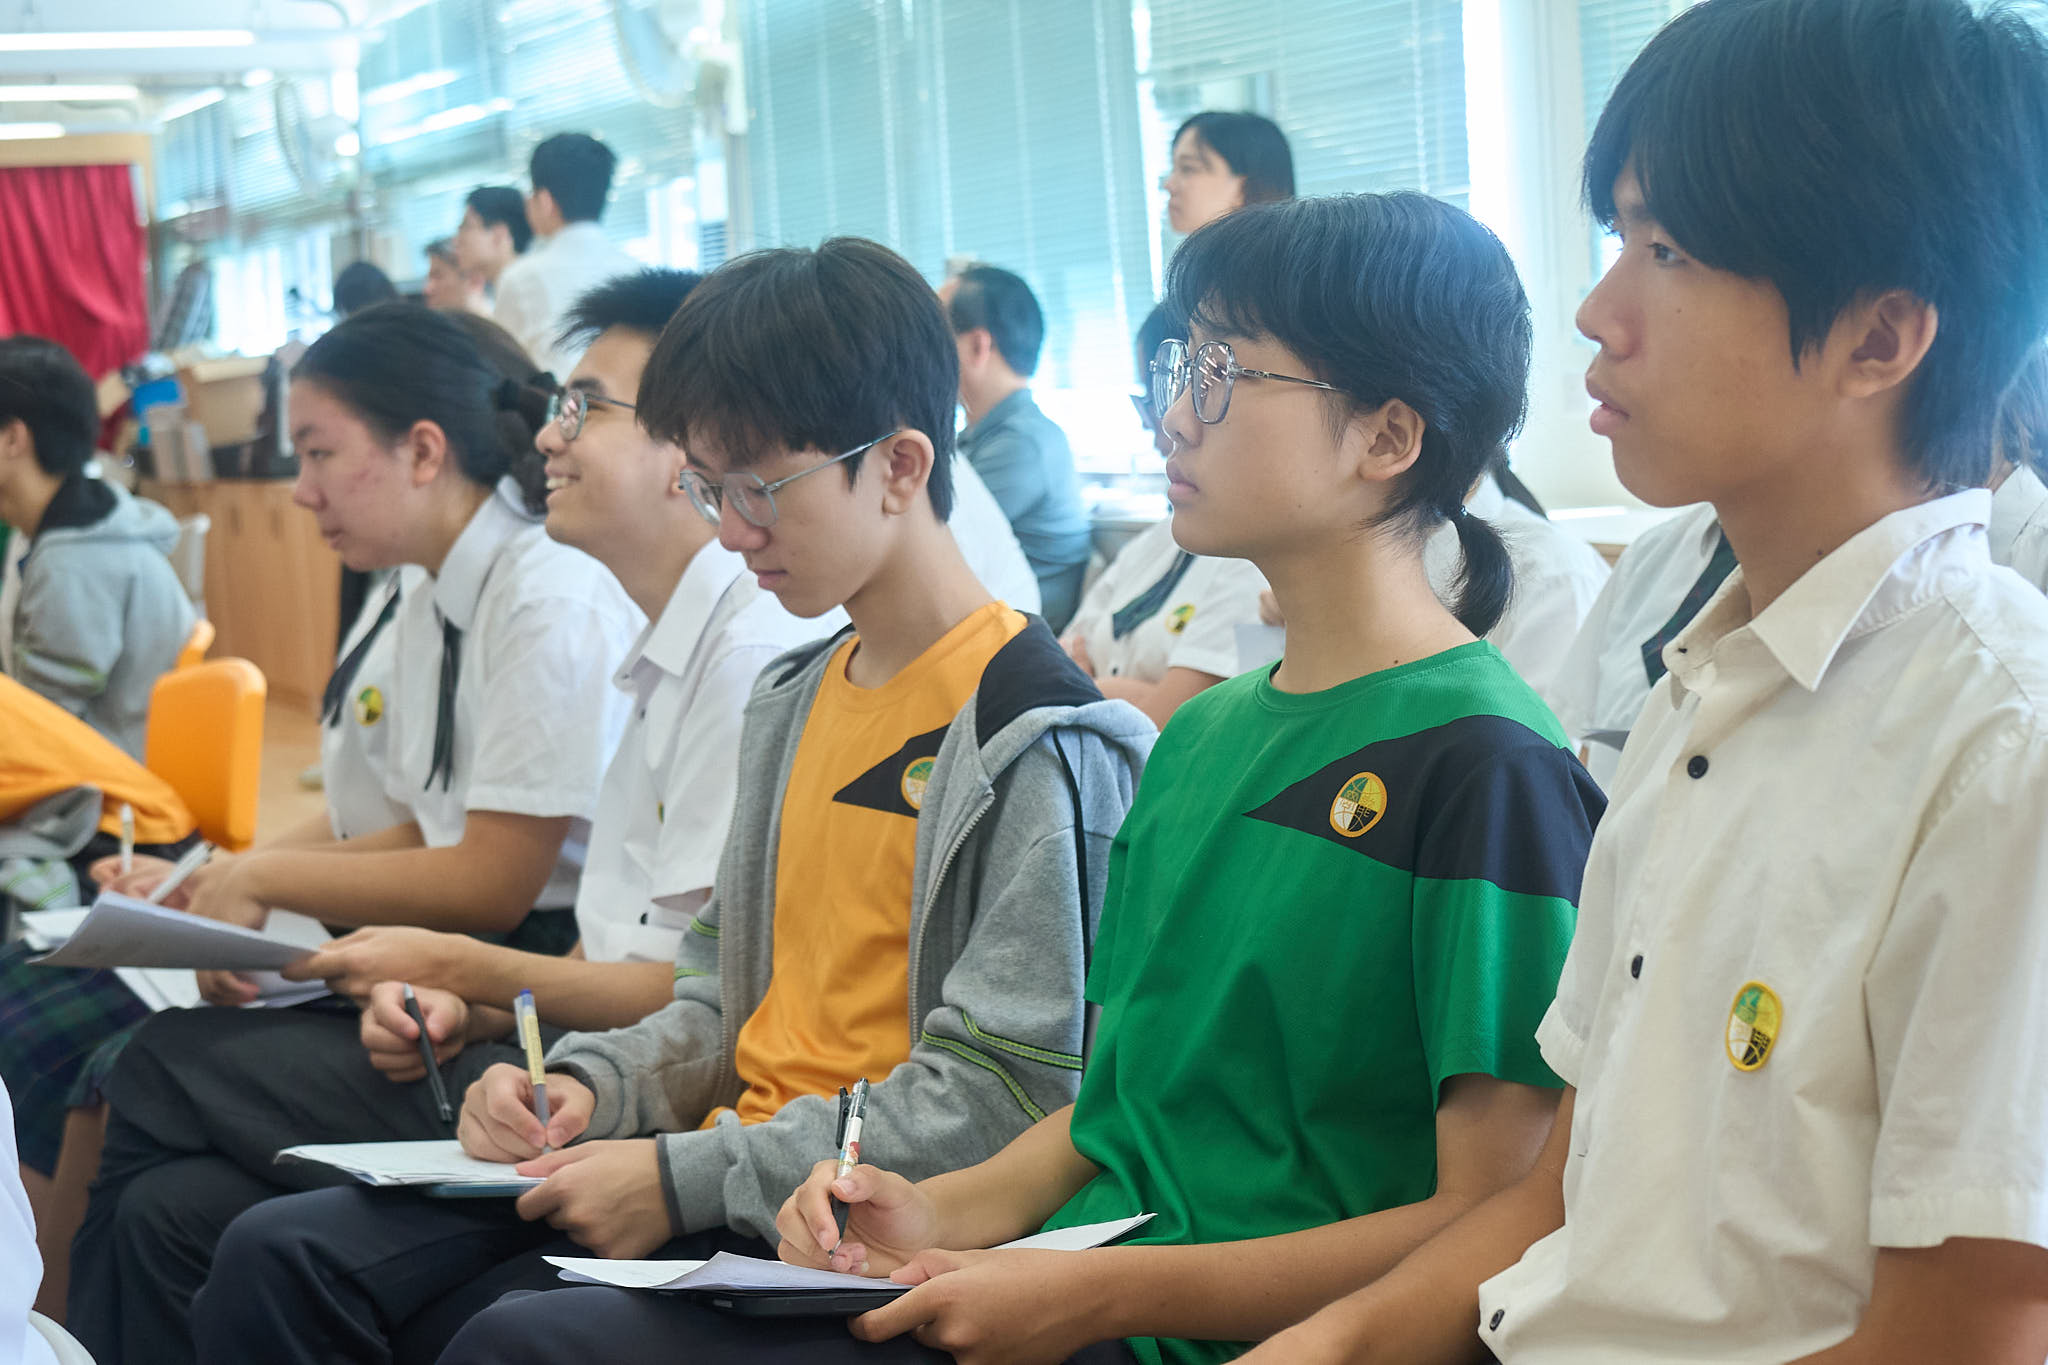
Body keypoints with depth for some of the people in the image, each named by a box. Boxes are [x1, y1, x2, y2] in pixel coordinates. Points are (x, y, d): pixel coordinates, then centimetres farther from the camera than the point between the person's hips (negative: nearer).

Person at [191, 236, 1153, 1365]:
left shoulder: (1034, 739, -12)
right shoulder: (793, 699, 17)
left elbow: (1007, 1099, -19)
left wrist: (689, 1176, -19)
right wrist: (589, 1087, 1)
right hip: (713, 1167, 8)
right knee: (277, 1258, -5)